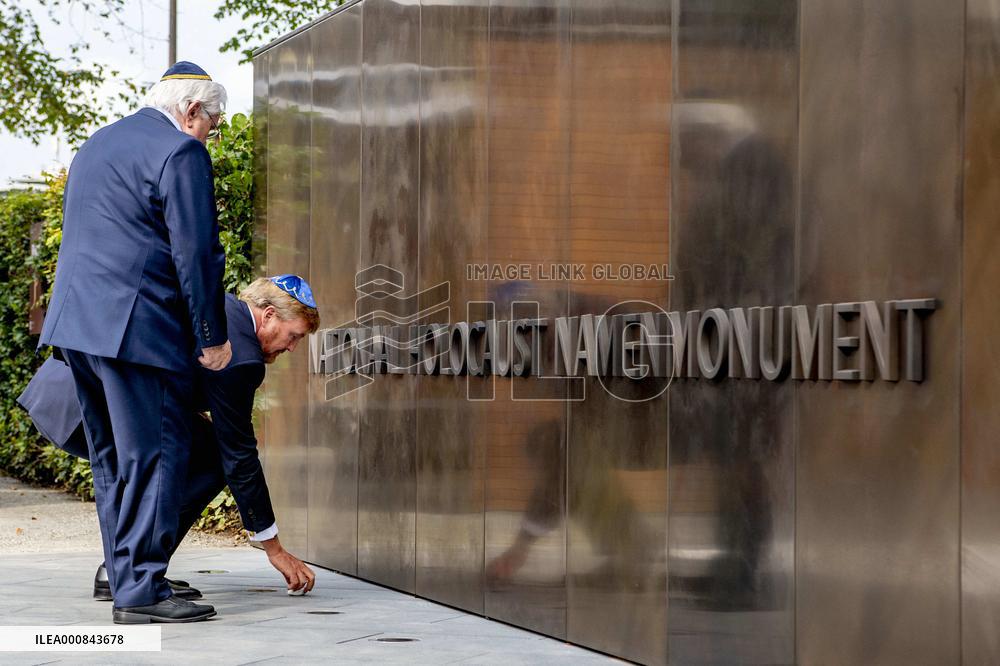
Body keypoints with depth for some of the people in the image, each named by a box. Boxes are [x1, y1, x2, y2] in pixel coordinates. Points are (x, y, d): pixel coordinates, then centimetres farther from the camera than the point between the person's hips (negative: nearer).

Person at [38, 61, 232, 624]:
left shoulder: (96, 145, 22)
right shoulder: (181, 152, -7)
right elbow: (196, 253, -12)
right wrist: (213, 337, -6)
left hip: (76, 322, 9)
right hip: (135, 325, -9)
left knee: (113, 458, 14)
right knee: (155, 455, -6)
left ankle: (127, 579, 17)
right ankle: (142, 590, -8)